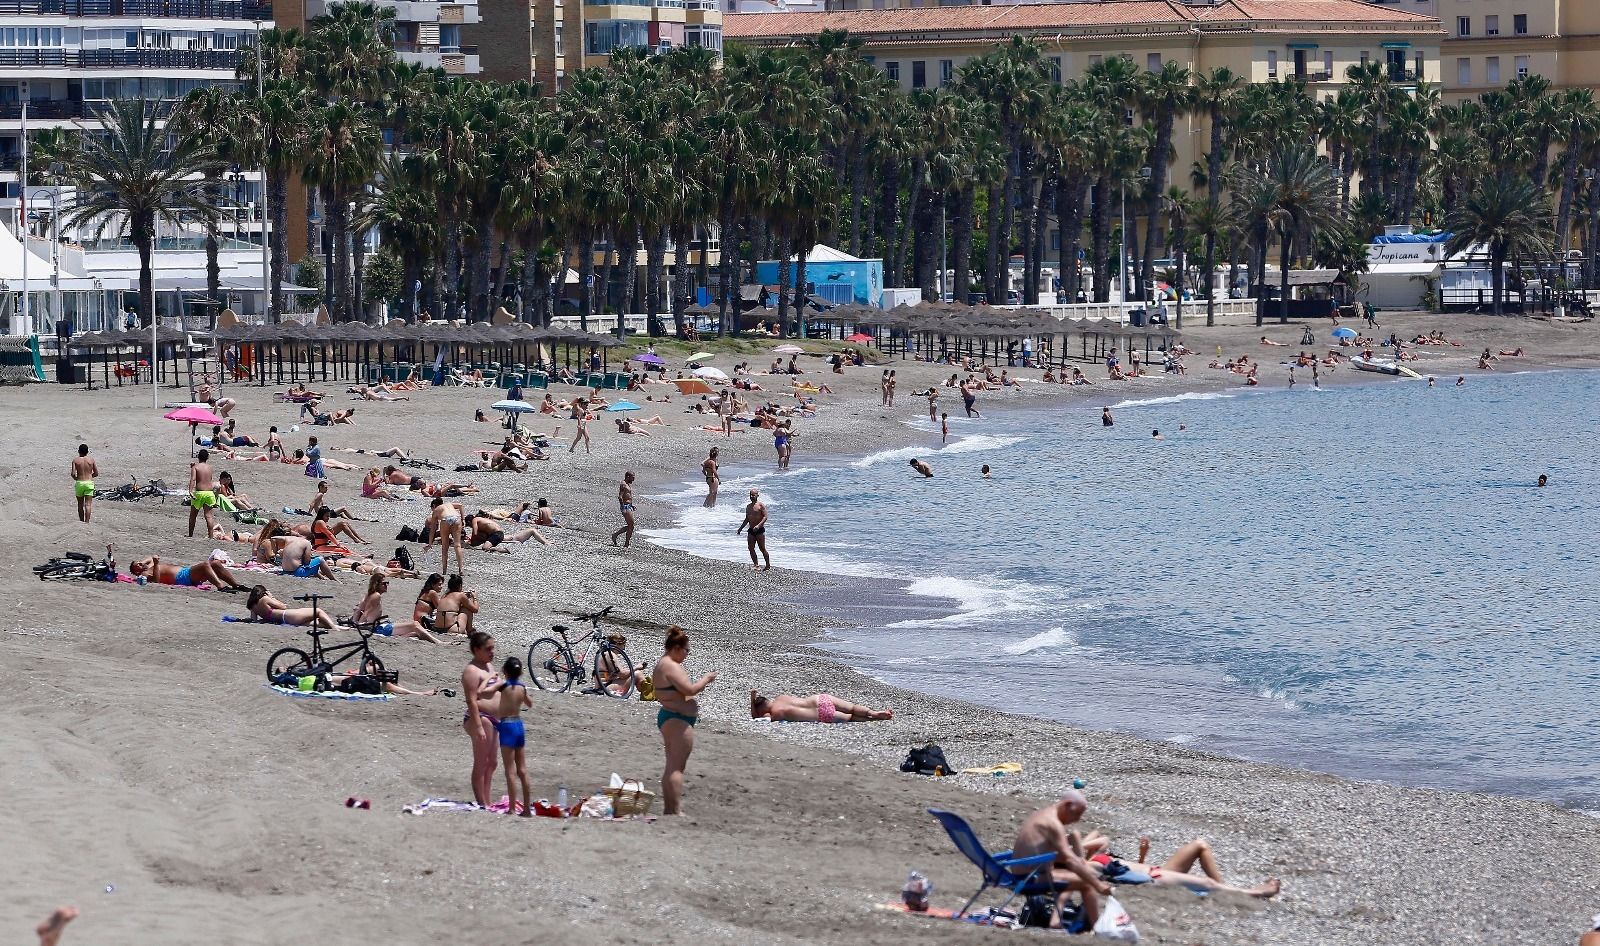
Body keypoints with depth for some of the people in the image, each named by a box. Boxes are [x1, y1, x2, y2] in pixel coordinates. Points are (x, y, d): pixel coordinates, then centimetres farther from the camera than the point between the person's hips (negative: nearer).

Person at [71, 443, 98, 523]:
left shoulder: (75, 461, -3)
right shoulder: (91, 460, 0)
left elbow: (73, 474, -13)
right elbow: (96, 473, 5)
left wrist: (75, 478, 8)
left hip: (79, 483, 0)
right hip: (89, 483, 0)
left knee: (80, 504, 14)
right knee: (88, 504, -4)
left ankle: (81, 522, 23)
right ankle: (87, 522, -15)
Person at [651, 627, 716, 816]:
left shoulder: (661, 665, 16)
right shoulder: (672, 667, -17)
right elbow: (690, 689, -25)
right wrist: (706, 679, -8)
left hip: (667, 717, 11)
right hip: (677, 720, -11)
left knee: (672, 766, 16)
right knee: (677, 767, -12)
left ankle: (668, 808, 20)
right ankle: (676, 810, -14)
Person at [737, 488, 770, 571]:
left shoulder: (761, 505, -6)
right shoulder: (748, 506, 15)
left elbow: (765, 517, -13)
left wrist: (758, 525, -25)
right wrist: (740, 528, 18)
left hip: (759, 530, -7)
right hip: (751, 530, 7)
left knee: (762, 548, -4)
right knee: (751, 548, -2)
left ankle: (768, 566, 5)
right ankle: (756, 564, 2)